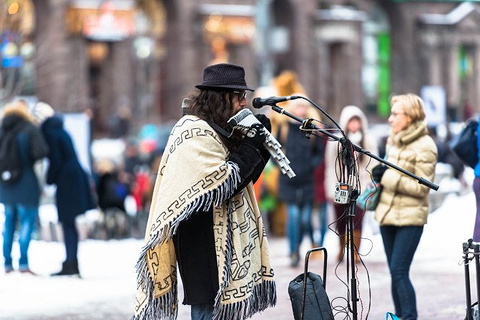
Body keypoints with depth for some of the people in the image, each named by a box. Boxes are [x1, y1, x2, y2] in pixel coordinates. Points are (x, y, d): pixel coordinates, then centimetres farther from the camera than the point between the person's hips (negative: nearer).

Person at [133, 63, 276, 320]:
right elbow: (220, 185, -21)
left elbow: (244, 177, 20)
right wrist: (249, 148, -13)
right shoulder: (194, 132, -14)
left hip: (227, 245, 10)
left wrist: (261, 142, 6)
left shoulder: (216, 130, 16)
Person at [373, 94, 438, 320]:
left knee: (399, 272, -13)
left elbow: (422, 186, -17)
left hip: (411, 218, -7)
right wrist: (380, 174, 3)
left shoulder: (425, 146, -13)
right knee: (395, 273, 11)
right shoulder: (393, 140, 10)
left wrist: (388, 176, -18)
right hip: (389, 215, 7)